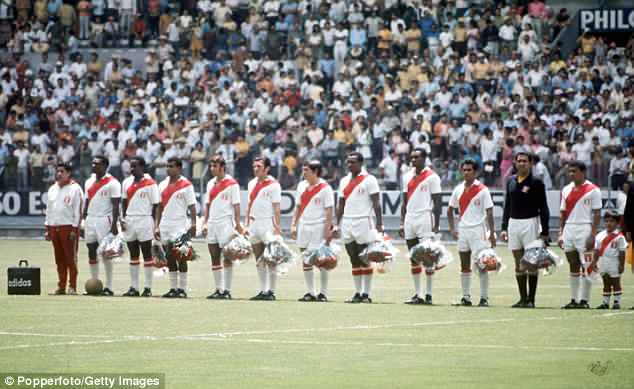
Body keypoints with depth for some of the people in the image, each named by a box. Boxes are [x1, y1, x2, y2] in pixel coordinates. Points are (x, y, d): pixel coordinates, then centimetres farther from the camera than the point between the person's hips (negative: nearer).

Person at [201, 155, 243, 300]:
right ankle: (219, 289, 12)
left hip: (226, 224, -7)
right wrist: (205, 222, 12)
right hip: (212, 224, 7)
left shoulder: (231, 183, -5)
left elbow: (236, 205, -7)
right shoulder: (211, 183, 14)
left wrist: (238, 224, -13)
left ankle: (227, 290, -2)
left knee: (227, 257, -5)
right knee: (214, 258, 6)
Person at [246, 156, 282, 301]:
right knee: (259, 260, 8)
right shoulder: (252, 183, 14)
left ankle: (271, 291, -2)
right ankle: (263, 290, 12)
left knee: (270, 260, -5)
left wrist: (277, 226, -16)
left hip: (268, 224, -7)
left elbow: (276, 207, -10)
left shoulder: (273, 184, -6)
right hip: (254, 224, 7)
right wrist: (247, 224, 15)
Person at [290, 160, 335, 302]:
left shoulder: (325, 188, -7)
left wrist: (328, 230, -16)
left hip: (319, 227, -6)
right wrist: (293, 225, 10)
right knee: (305, 261, 7)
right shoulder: (301, 186, 11)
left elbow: (329, 211, -10)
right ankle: (310, 292, 14)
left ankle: (323, 293, 5)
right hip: (304, 226, 6)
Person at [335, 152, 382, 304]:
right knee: (354, 261, 7)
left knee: (365, 261, -4)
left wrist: (379, 225, -15)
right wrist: (337, 225, 13)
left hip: (363, 222, -6)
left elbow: (376, 203, -7)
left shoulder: (369, 180, -3)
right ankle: (358, 293, 9)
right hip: (347, 222, 6)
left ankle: (366, 294, -2)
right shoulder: (344, 181, 15)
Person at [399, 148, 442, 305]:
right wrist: (402, 223, 12)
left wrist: (436, 225, -13)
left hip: (425, 219, -6)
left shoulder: (432, 177, -5)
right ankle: (417, 294, 10)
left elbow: (437, 202, -7)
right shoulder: (407, 177, 14)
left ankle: (428, 295, -2)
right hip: (410, 219, 6)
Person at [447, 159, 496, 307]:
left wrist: (492, 233, -11)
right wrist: (452, 228, 7)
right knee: (464, 266, 7)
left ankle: (484, 297, -3)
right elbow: (450, 210, 18)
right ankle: (466, 297, 13)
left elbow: (489, 213, -6)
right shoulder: (458, 189, 9)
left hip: (478, 230, -5)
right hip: (462, 231, 5)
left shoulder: (482, 190, -4)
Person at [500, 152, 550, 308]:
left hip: (530, 223, -5)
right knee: (519, 264, 7)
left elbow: (543, 208, -5)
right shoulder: (511, 181, 11)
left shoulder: (536, 182, -5)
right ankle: (523, 298, 13)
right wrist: (504, 227, 12)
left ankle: (531, 299, -2)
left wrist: (544, 231, -10)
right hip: (513, 223, 5)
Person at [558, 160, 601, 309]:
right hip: (569, 229, 6)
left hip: (584, 229, -6)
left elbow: (597, 214, -7)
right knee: (573, 266, 8)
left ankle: (584, 300, -2)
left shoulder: (593, 190, -4)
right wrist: (561, 234, 9)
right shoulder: (566, 190, 13)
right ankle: (574, 300, 11)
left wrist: (593, 235, -15)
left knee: (586, 267, -4)